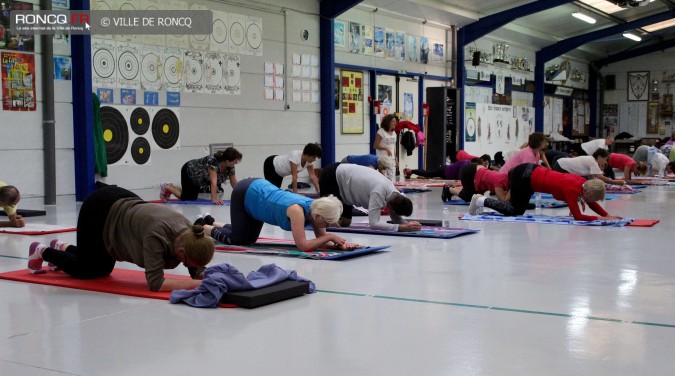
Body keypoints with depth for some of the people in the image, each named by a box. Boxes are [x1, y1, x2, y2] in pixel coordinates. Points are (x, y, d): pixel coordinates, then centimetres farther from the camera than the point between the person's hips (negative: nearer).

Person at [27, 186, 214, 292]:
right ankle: (43, 252, 31)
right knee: (85, 270, 9)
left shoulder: (189, 235, -21)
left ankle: (62, 248, 45)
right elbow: (155, 283, -40)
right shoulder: (157, 235, -40)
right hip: (98, 210, -7)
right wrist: (195, 284, -45)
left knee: (103, 269, 22)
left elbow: (198, 271, -13)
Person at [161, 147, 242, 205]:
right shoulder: (213, 161, -41)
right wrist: (214, 199, -56)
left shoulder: (230, 167, -19)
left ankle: (171, 187, 35)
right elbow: (213, 182, -49)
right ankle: (166, 187, 14)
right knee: (187, 198, -7)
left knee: (193, 196, 18)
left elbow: (234, 184, -15)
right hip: (189, 171, -8)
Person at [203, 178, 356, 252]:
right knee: (238, 239, -4)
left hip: (260, 189, 8)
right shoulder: (297, 211, -38)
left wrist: (339, 243, -27)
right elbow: (303, 246, -42)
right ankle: (202, 228, 18)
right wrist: (330, 236, -34)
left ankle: (211, 222, 38)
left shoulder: (317, 208, -17)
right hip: (244, 193, -8)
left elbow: (320, 239, -9)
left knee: (250, 239, 19)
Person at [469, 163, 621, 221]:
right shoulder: (572, 189, -27)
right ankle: (481, 201, 9)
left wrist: (608, 215, -3)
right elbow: (578, 216, -28)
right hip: (524, 176, -9)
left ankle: (483, 200, 26)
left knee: (518, 208, 21)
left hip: (531, 171, 9)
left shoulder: (584, 182, -3)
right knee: (517, 211, 3)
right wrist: (601, 219, -27)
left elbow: (593, 204, 9)